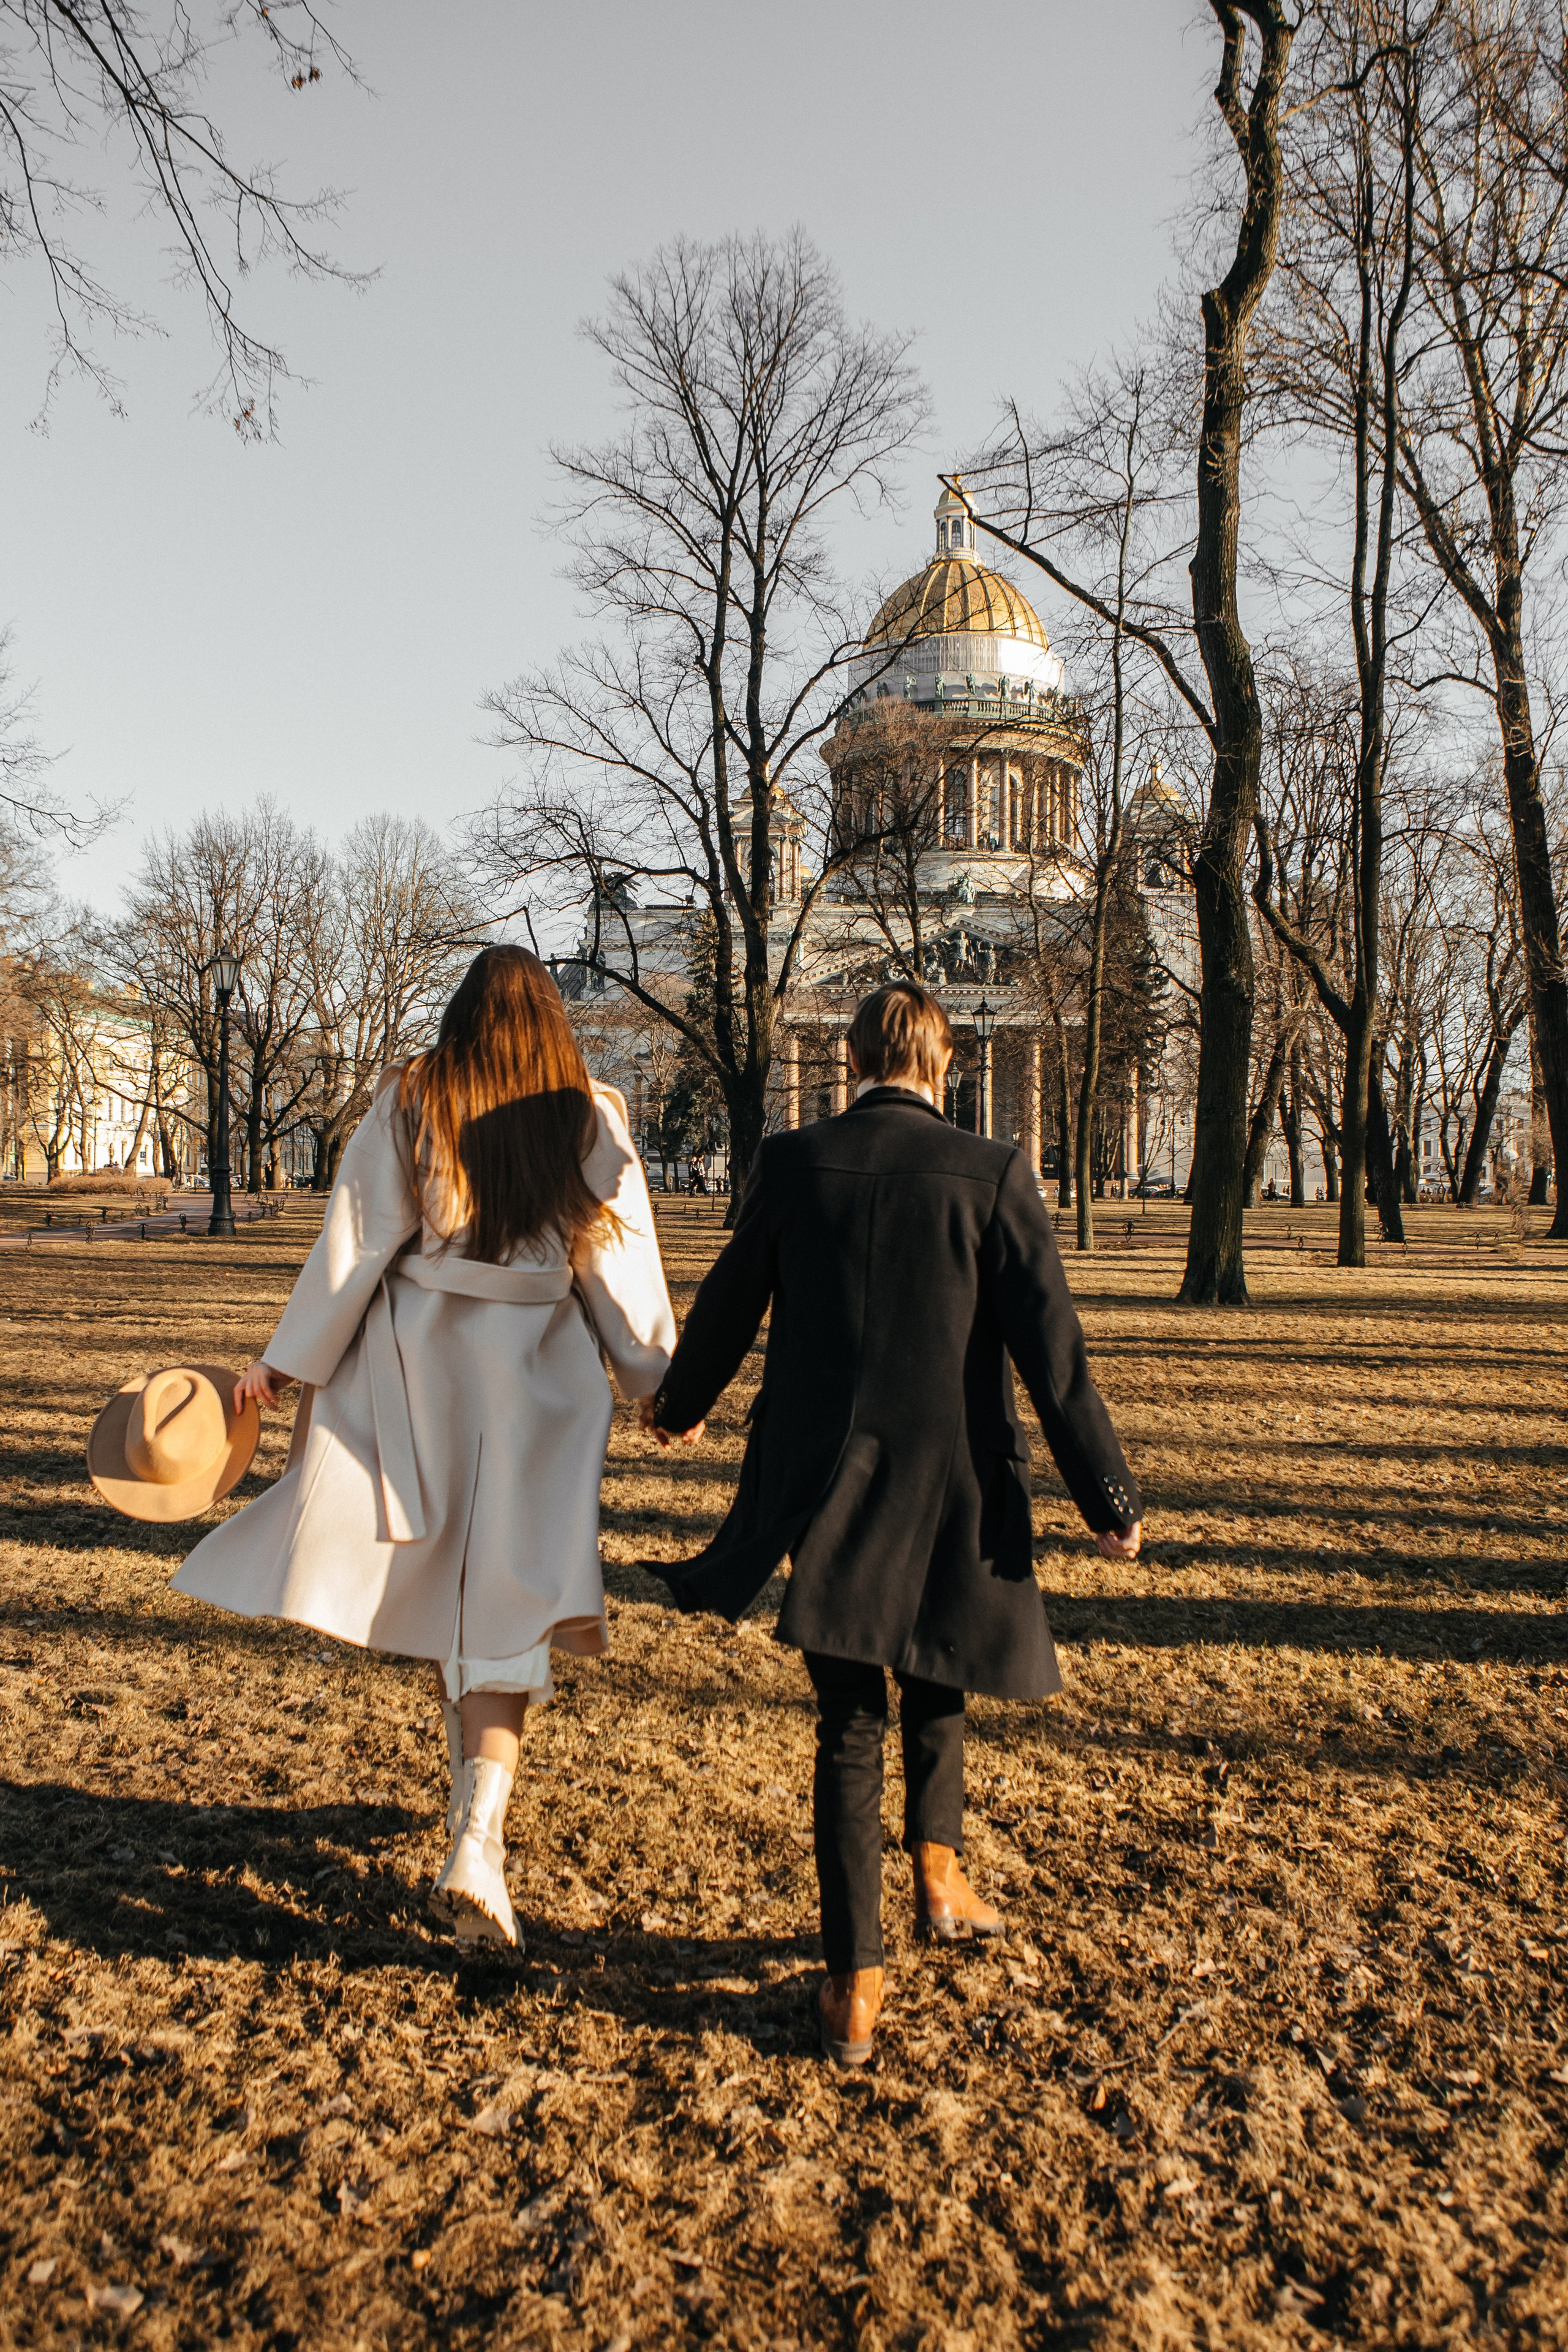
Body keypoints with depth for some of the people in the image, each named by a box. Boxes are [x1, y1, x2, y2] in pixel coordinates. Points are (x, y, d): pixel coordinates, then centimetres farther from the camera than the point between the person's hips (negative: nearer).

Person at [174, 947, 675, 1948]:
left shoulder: (410, 1103, -3)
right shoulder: (591, 1119, -2)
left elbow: (357, 1239, -4)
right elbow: (623, 1264, 1)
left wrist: (288, 1360, 4)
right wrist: (662, 1380, 11)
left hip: (416, 1360, 1)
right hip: (537, 1374, -1)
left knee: (444, 1574, 19)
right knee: (507, 1602, 2)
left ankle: (475, 1768, 36)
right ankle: (478, 1834, -10)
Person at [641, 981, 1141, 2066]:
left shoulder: (792, 1162, -3)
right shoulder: (990, 1172, -8)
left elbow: (728, 1306, 8)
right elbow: (1052, 1348, -8)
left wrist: (681, 1402, 27)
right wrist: (1109, 1496, 1)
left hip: (824, 1483, 1)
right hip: (948, 1485, 0)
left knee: (849, 1724, 12)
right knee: (934, 1675, 29)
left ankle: (856, 1985, 15)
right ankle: (939, 1864, 25)